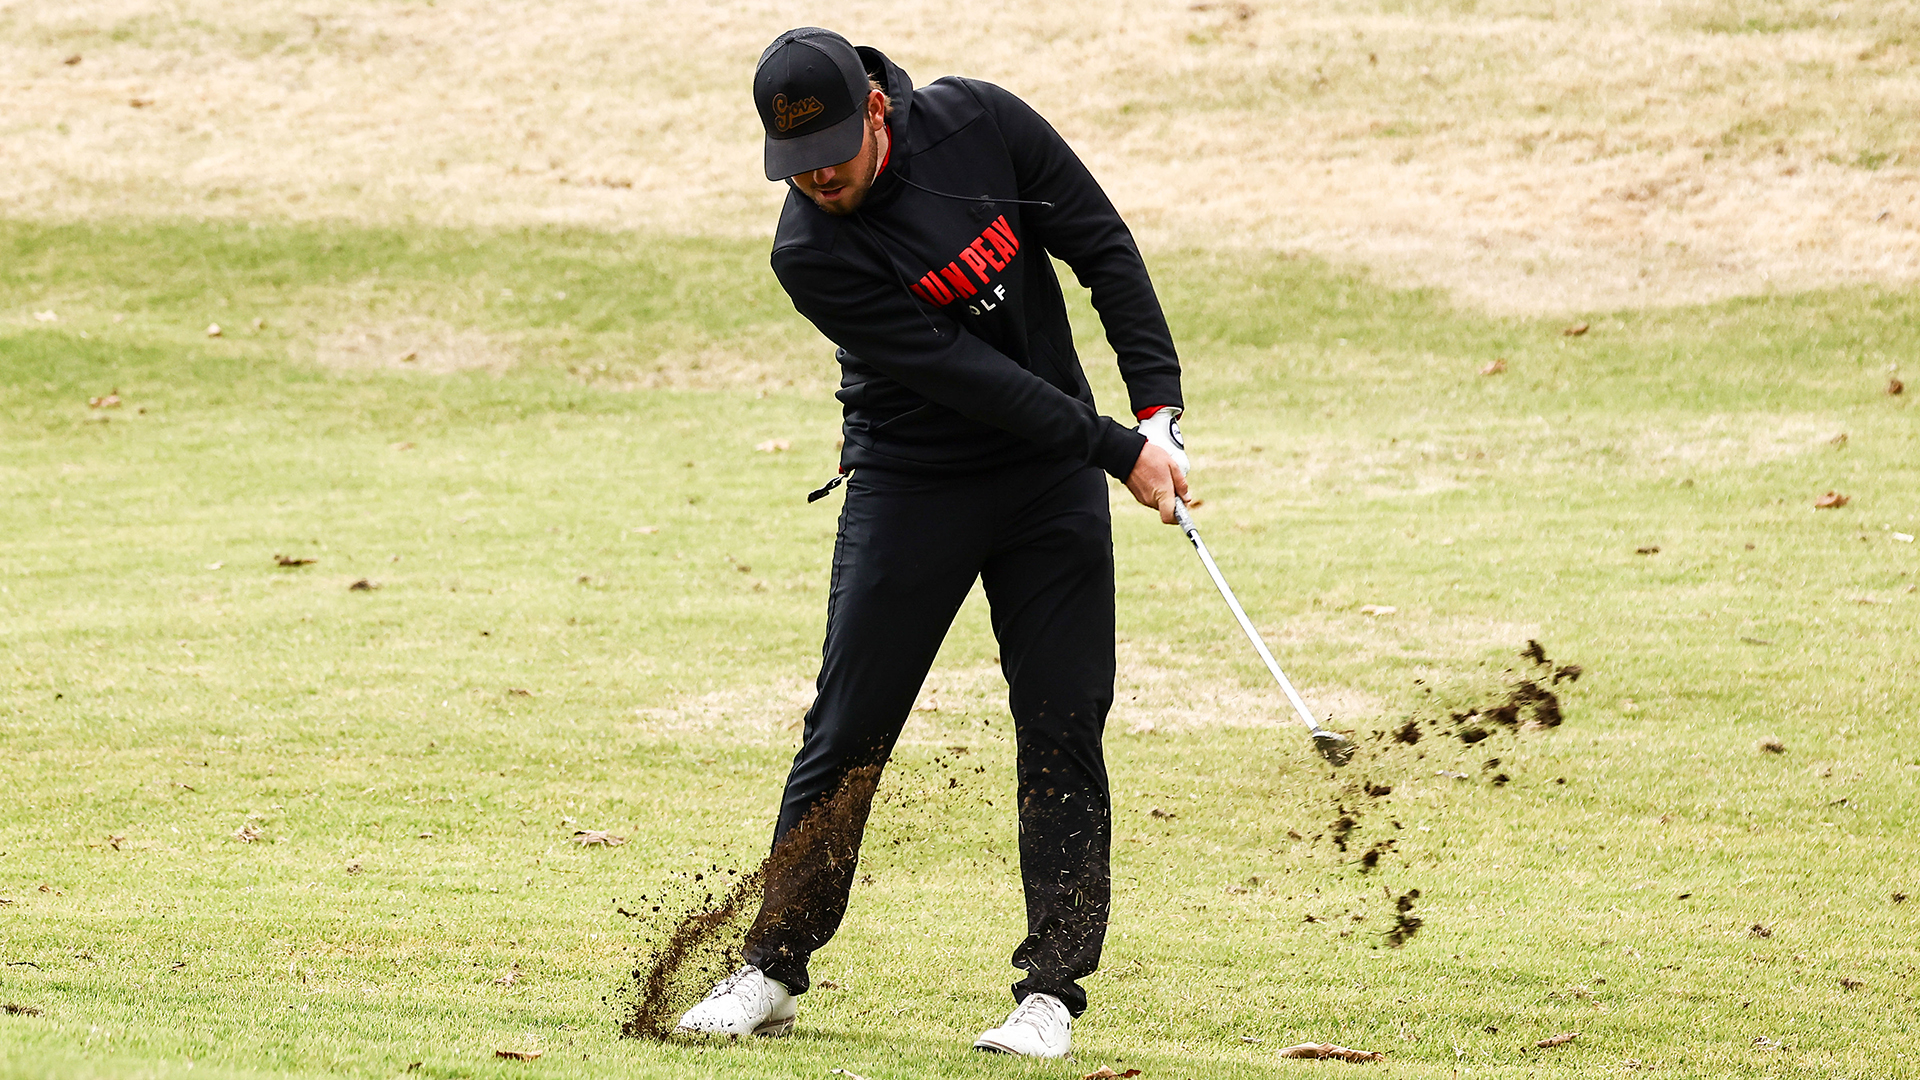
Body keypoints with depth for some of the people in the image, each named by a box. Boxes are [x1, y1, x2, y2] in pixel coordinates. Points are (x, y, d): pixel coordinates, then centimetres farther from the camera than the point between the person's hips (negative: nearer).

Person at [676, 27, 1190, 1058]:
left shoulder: (978, 122, -12)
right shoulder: (810, 253, -20)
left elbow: (1103, 245, -3)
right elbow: (960, 374, -23)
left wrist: (1159, 404, -11)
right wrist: (1119, 450, -24)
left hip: (1051, 473, 2)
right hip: (908, 484, -2)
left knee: (1062, 730, -3)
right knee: (847, 731, -2)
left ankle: (1052, 989, 1)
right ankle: (772, 970, 10)